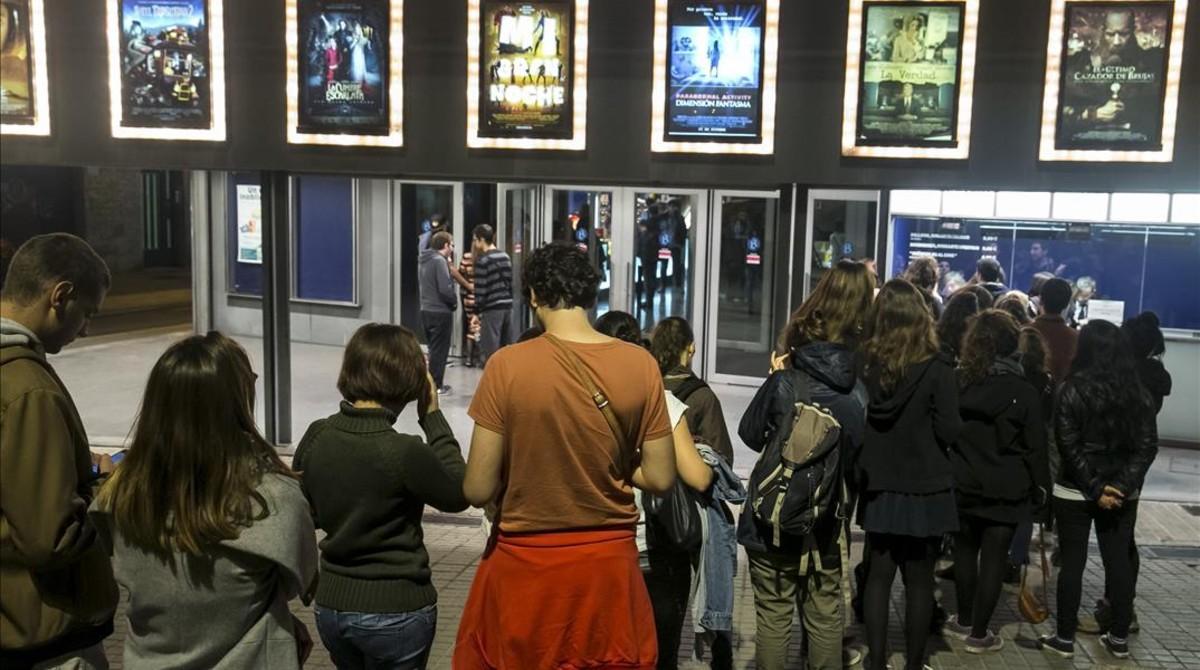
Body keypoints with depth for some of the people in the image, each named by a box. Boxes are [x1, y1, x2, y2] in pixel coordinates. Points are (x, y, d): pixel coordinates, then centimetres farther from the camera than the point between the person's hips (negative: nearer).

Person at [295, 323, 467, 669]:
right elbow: (459, 494, -6)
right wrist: (433, 418, -6)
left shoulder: (315, 437, -6)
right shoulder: (404, 452, -24)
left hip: (331, 605, 5)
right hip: (395, 612, -5)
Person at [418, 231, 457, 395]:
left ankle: (431, 382, 23)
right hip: (440, 312, -9)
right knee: (440, 350, 0)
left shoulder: (424, 261, 12)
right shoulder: (439, 260, -16)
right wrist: (455, 302, -6)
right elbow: (445, 288, -22)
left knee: (434, 349, 17)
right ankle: (436, 385, 5)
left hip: (426, 310, 9)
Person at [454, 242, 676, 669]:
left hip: (524, 562, -2)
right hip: (610, 561, 2)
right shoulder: (640, 365, -9)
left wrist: (517, 481, 6)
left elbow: (478, 490, -15)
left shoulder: (508, 365, -16)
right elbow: (659, 479, -6)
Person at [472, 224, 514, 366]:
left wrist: (477, 311, -5)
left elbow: (480, 290, -13)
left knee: (490, 351, -3)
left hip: (492, 309, -7)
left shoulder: (482, 260, -11)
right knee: (507, 348, 12)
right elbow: (510, 282, 13)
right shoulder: (506, 256, 10)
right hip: (508, 306, 7)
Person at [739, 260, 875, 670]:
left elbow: (750, 434, -4)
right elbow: (862, 454, 3)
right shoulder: (862, 386, -7)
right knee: (826, 615, 16)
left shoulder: (786, 383, -18)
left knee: (774, 615, 9)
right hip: (828, 519, 3)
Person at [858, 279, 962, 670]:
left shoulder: (866, 363, -5)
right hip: (923, 489, -3)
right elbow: (949, 431, -12)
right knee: (919, 580, 10)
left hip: (879, 486, 3)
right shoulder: (936, 369, -14)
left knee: (878, 574, 12)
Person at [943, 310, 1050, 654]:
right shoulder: (1024, 391, -11)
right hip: (1005, 489, -3)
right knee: (994, 557, 5)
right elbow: (1036, 445, -7)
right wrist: (1040, 486, 4)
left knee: (965, 551, 17)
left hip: (962, 484, 3)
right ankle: (978, 634, 11)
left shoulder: (957, 382, -4)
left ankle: (964, 621, 30)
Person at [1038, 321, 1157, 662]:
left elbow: (1068, 445, -15)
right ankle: (1119, 639, 20)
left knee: (1072, 563, 4)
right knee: (1119, 562, 12)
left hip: (1074, 492, -4)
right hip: (1123, 493, 4)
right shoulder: (1139, 393, 2)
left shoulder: (1073, 389, -11)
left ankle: (1064, 639, 12)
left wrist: (1095, 488, -12)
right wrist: (1122, 485, -9)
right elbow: (1147, 445, -2)